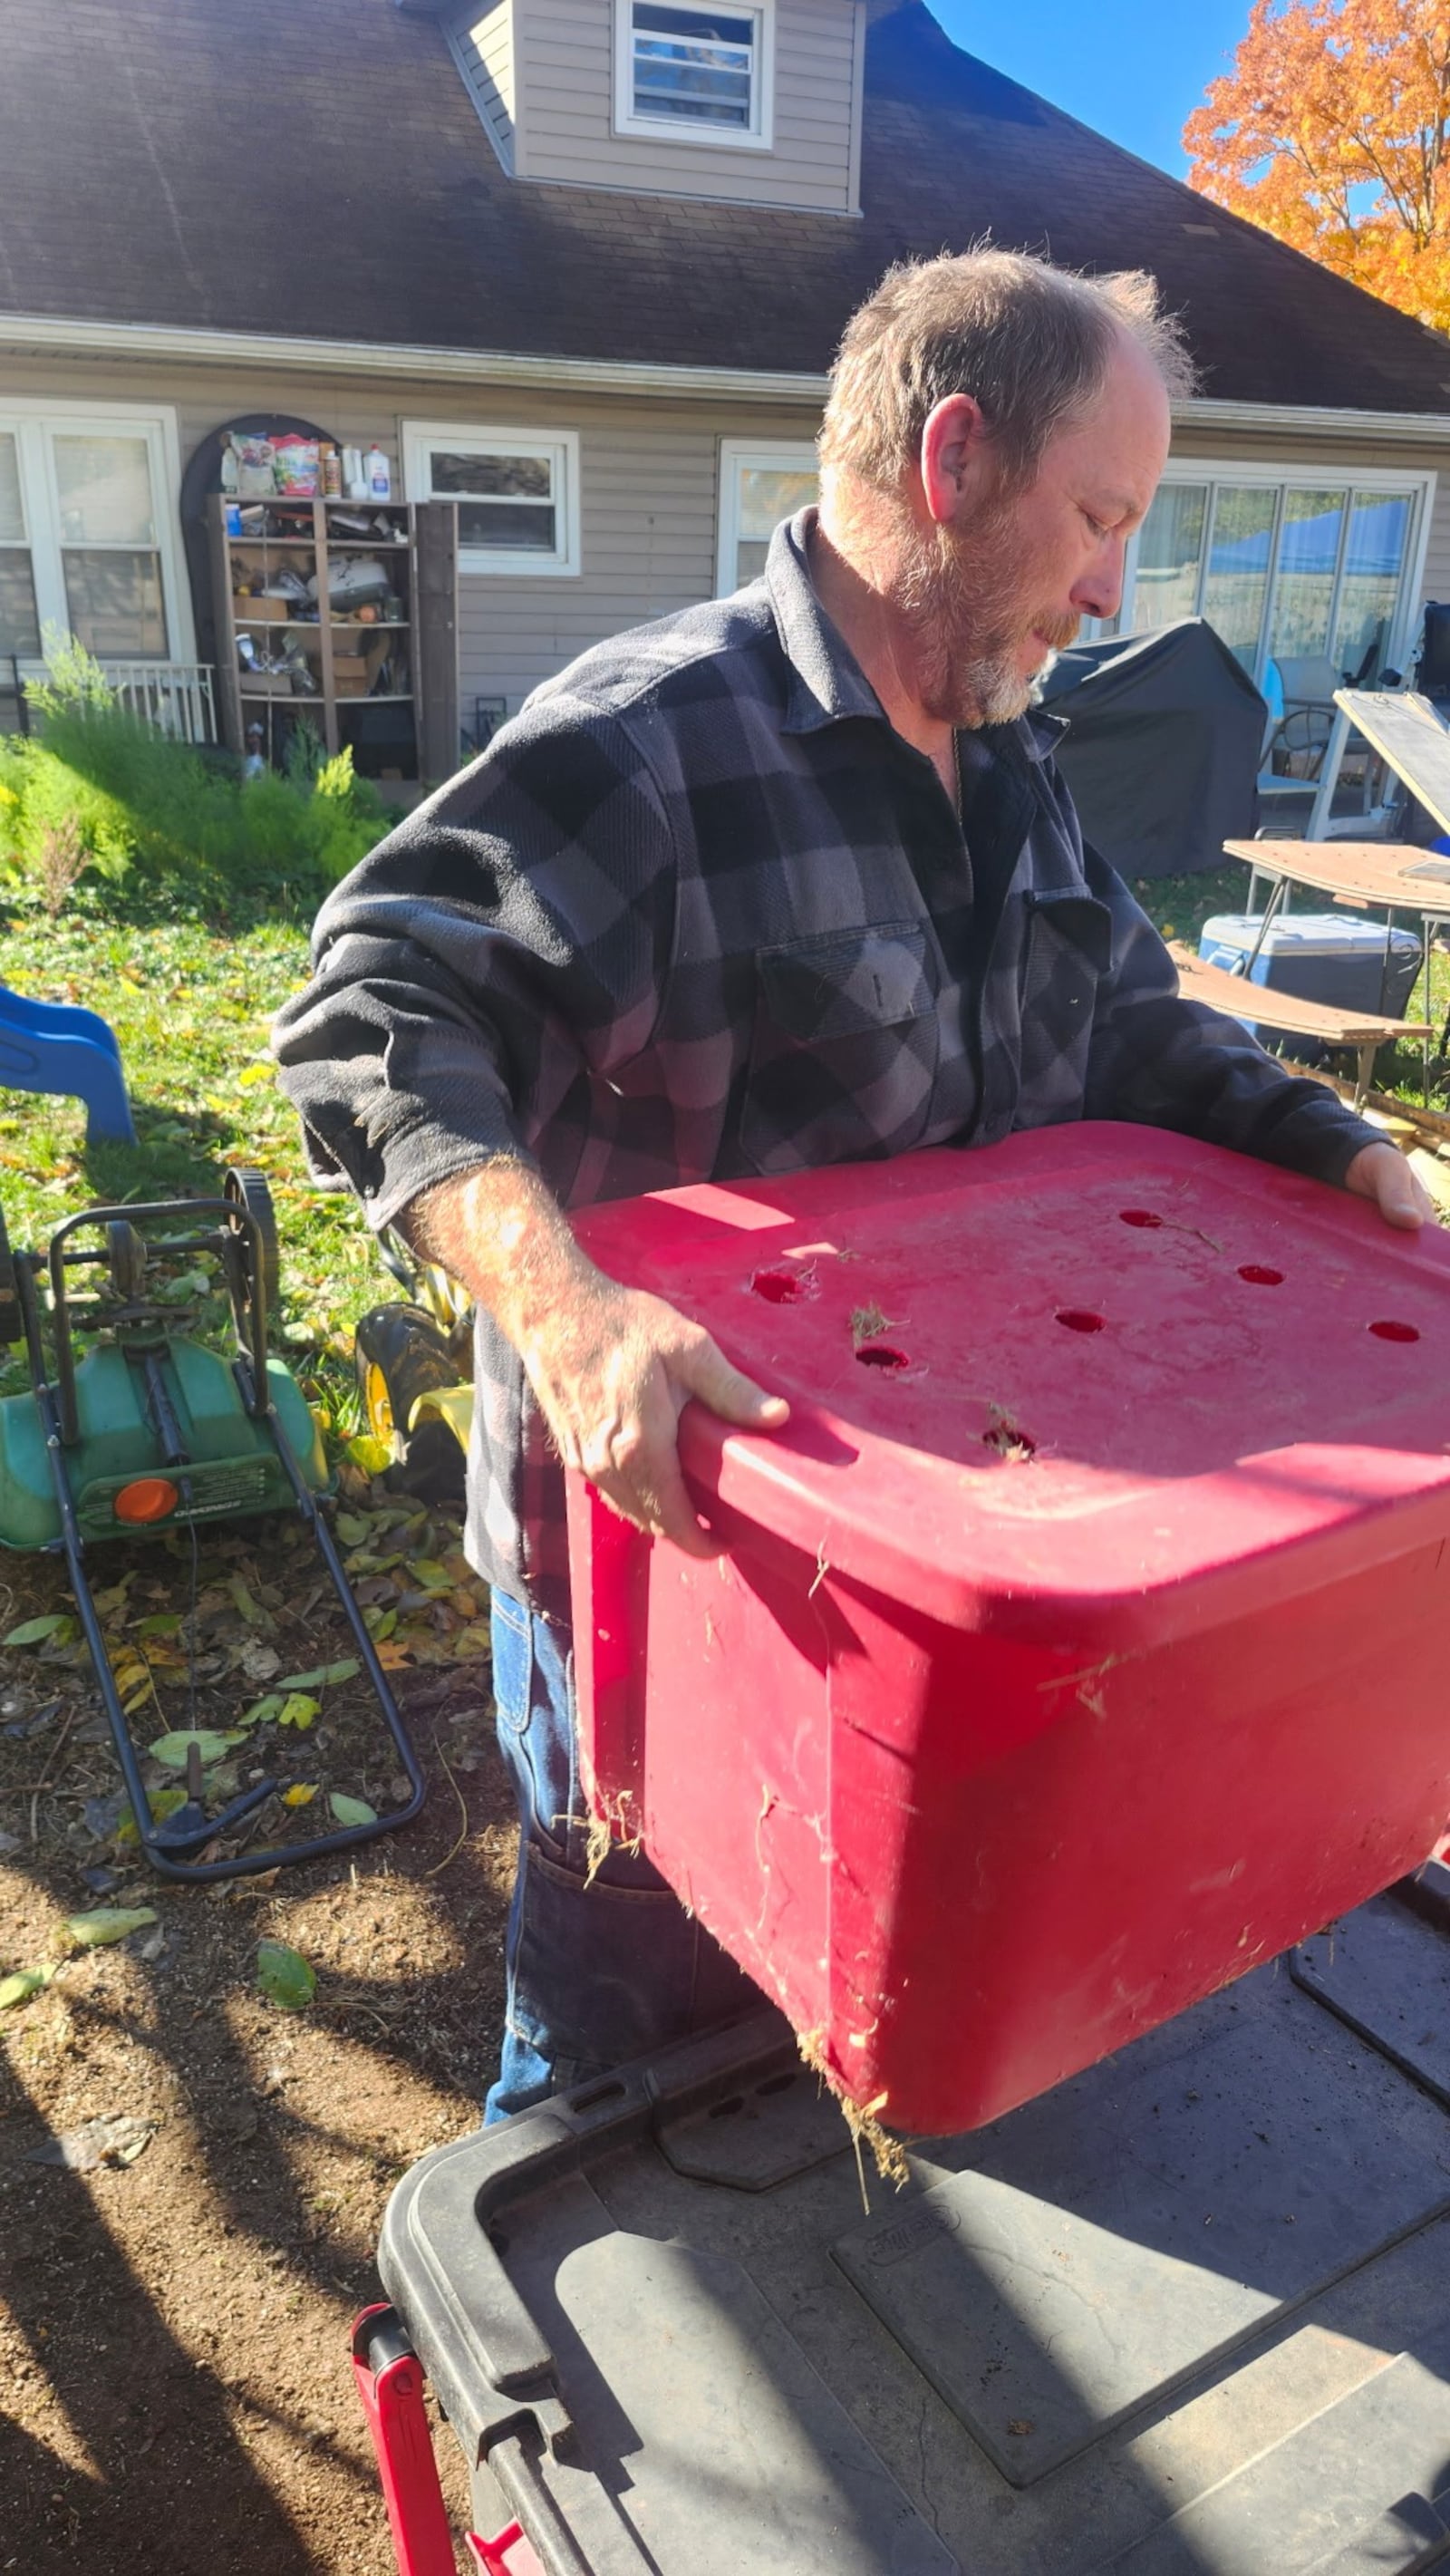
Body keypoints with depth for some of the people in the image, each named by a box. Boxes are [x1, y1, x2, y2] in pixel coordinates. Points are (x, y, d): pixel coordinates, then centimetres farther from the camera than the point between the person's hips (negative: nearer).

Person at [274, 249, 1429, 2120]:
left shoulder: (1010, 763, 9)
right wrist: (562, 1302, -44)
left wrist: (1330, 1146, -2)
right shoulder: (646, 741, -21)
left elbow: (1127, 1024, 14)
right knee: (640, 1986, 14)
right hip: (658, 1518, -8)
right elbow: (373, 1018, -28)